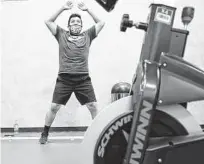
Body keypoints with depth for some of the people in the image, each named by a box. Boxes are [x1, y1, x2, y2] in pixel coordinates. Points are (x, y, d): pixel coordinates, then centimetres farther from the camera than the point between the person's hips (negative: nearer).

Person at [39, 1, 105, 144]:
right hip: (64, 79, 0)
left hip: (83, 79, 1)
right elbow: (48, 22, 13)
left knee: (93, 106, -3)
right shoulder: (62, 35, 16)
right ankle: (45, 134, 20)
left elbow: (101, 23, 16)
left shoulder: (87, 35, 17)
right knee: (54, 107, 2)